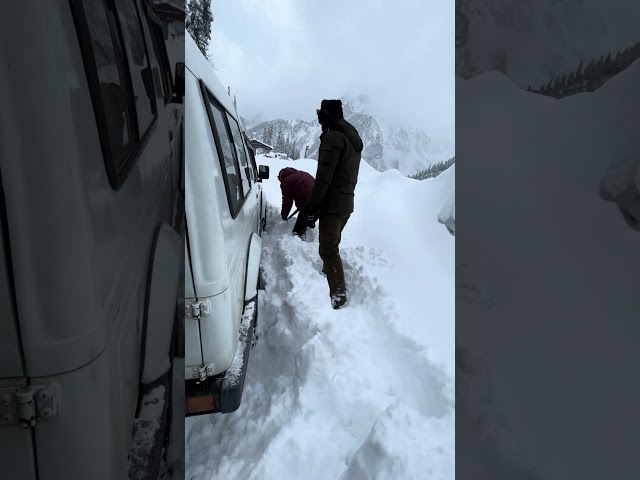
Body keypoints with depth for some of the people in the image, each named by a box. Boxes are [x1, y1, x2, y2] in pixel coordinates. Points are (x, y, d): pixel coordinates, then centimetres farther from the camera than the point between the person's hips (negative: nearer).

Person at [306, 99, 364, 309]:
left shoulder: (333, 137, -14)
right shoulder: (353, 138, 17)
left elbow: (324, 176, -20)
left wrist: (313, 206, -17)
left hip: (332, 203, -10)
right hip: (347, 201, 10)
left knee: (328, 249, -7)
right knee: (331, 245, 23)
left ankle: (338, 294, -6)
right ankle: (333, 278, 37)